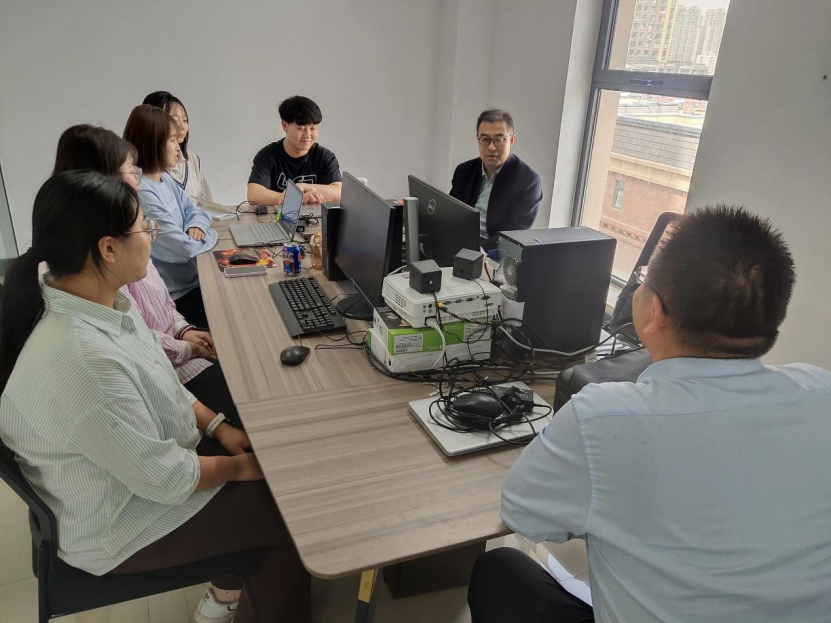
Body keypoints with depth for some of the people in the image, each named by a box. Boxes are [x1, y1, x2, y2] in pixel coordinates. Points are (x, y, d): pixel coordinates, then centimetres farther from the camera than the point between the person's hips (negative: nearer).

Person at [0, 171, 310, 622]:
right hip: (119, 526, -8)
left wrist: (217, 426, 1)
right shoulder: (83, 362, -37)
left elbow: (155, 382, 8)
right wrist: (238, 467, -11)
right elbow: (167, 479, -27)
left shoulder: (97, 300, -8)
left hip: (147, 451, 9)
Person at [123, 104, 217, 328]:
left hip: (190, 276, 9)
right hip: (175, 293, -9)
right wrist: (211, 234, -6)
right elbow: (185, 247, -26)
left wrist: (198, 225, -7)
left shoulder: (164, 178, 5)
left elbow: (194, 210, 16)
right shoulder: (142, 194, -25)